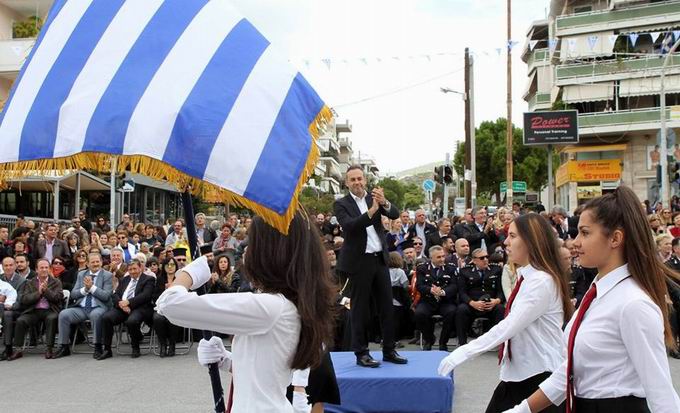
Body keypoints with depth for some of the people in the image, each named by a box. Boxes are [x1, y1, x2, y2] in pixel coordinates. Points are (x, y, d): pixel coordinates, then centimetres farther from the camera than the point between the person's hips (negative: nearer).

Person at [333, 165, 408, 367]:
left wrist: (384, 203, -28)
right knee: (360, 308, 2)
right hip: (360, 261, -4)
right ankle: (361, 353, 10)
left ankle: (389, 350, 18)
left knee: (387, 305, 8)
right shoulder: (341, 204, -4)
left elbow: (395, 214, -7)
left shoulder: (374, 197, 7)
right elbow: (349, 225, -21)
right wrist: (371, 211, -34)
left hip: (380, 259, 4)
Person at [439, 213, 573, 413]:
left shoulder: (542, 281, -18)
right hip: (518, 372, 8)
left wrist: (465, 352, -24)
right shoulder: (526, 278, 13)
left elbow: (509, 326, -24)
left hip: (540, 374, -8)